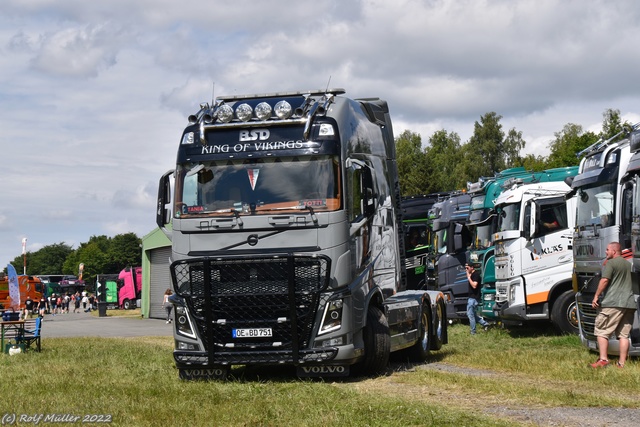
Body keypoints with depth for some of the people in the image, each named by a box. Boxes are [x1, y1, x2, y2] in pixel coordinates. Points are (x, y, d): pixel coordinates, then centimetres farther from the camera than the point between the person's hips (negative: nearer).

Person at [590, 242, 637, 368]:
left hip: (613, 303, -7)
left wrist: (596, 296, -14)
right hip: (629, 304, 7)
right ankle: (622, 363, 5)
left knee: (602, 331, -2)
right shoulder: (628, 264, 18)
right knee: (624, 334, 8)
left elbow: (605, 280, -16)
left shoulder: (610, 263, -6)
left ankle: (603, 359, -12)